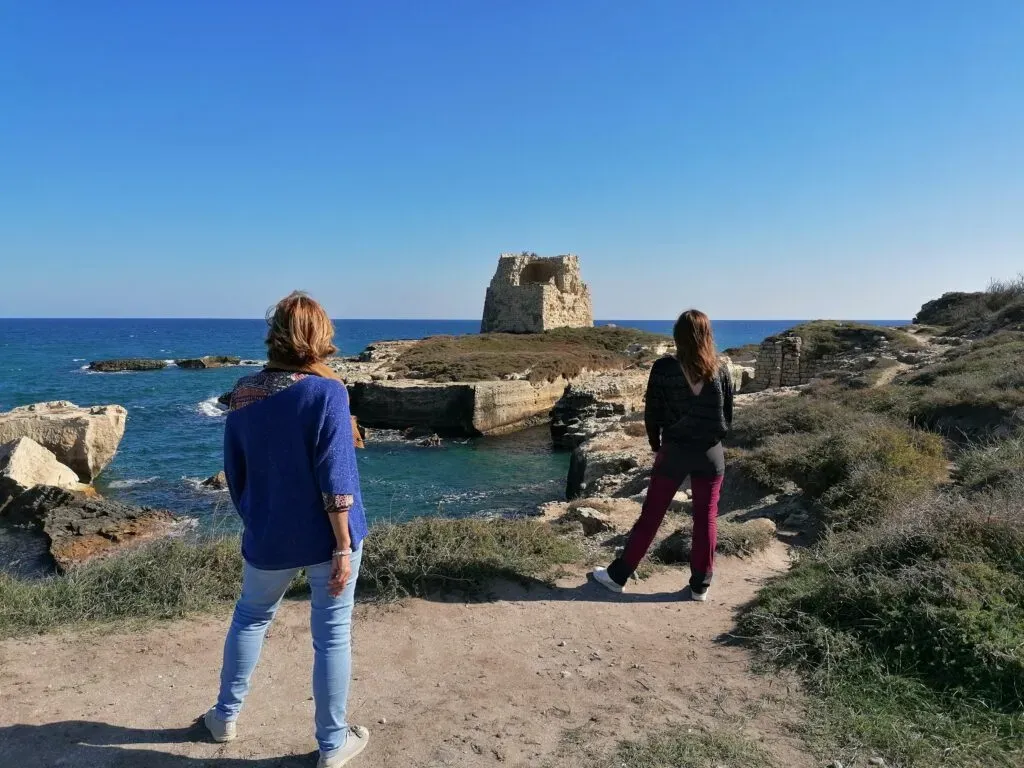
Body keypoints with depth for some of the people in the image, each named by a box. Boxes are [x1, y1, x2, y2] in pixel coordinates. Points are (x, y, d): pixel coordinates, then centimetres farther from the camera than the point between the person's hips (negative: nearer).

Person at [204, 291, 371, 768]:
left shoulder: (242, 395, -1)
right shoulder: (326, 392, -17)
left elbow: (235, 474, 8)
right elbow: (335, 478, -19)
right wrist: (343, 547, -13)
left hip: (268, 540, 4)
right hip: (326, 538, -4)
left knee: (250, 619, 27)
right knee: (332, 637, 9)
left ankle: (225, 716, 41)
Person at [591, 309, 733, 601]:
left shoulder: (663, 368, -10)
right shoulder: (720, 371, -4)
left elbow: (652, 415, -5)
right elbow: (728, 418, 3)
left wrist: (656, 446, 11)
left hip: (674, 452, -1)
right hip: (711, 453, 1)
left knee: (650, 516, 7)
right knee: (706, 519, 11)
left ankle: (618, 575, 17)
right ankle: (700, 586, 20)